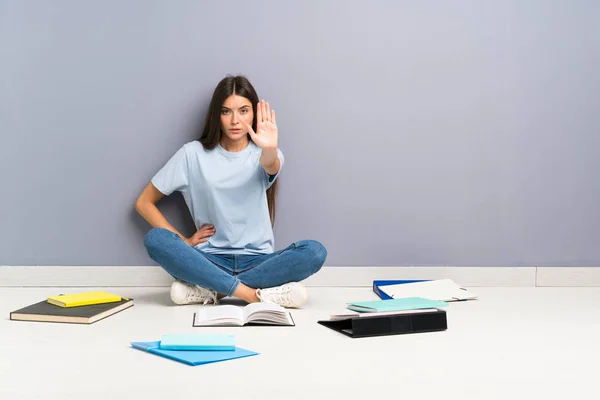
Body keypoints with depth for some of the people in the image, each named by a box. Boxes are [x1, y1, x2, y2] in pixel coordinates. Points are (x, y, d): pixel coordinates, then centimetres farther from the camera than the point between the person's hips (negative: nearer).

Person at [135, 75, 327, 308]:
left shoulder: (261, 155, 2)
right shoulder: (193, 154, 3)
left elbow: (272, 165, -24)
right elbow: (144, 203, 6)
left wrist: (270, 149, -48)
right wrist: (183, 242, -5)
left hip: (258, 260, 0)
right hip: (210, 260, 0)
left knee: (315, 251, -27)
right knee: (155, 239, -27)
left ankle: (209, 289, -24)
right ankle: (254, 295, -32)